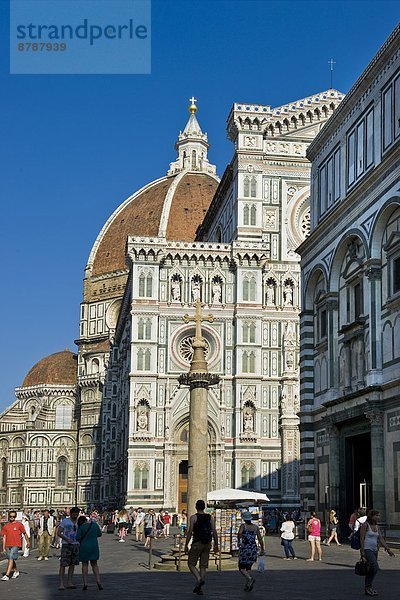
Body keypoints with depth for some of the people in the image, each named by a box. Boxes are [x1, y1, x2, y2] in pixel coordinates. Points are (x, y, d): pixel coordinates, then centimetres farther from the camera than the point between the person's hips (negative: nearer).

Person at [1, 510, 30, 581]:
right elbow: (4, 537, 8)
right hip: (8, 545, 5)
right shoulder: (5, 526, 7)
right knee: (10, 559, 16)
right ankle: (16, 571, 37)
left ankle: (7, 575, -18)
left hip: (16, 545, -5)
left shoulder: (19, 524, -3)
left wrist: (27, 542, 11)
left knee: (11, 559, -14)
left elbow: (24, 533, 6)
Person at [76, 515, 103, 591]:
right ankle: (98, 582, -1)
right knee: (94, 564, 11)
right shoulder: (95, 525, 1)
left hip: (84, 547, -3)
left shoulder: (81, 527, -10)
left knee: (84, 565, 8)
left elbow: (78, 538, -11)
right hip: (94, 547, 3)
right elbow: (99, 534, 11)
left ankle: (85, 583, 1)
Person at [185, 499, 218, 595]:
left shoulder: (194, 517, -6)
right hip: (207, 544, 4)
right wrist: (216, 545, 9)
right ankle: (199, 588, 7)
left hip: (197, 544, -4)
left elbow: (190, 532, -10)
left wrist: (186, 545, -5)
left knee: (191, 564, 8)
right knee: (203, 566, 9)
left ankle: (199, 579, -16)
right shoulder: (210, 517, 6)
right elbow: (214, 532, 3)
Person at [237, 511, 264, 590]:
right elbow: (260, 539, 5)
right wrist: (262, 549, 12)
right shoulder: (255, 527, 5)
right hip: (253, 549, 4)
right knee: (248, 567, 19)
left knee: (242, 568, 5)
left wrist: (239, 542, -8)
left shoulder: (243, 526, -5)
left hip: (245, 549, -4)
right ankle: (247, 585, 12)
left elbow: (239, 533, -25)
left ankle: (250, 579, -20)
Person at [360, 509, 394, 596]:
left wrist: (388, 549, 3)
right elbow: (361, 539, -11)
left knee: (371, 570, 9)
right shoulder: (365, 525, -9)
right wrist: (362, 552, -16)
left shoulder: (376, 527, 13)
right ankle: (368, 587, -8)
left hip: (374, 550, 8)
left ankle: (368, 589, 16)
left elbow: (380, 539, 12)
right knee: (375, 567, -19)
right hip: (367, 549, -8)